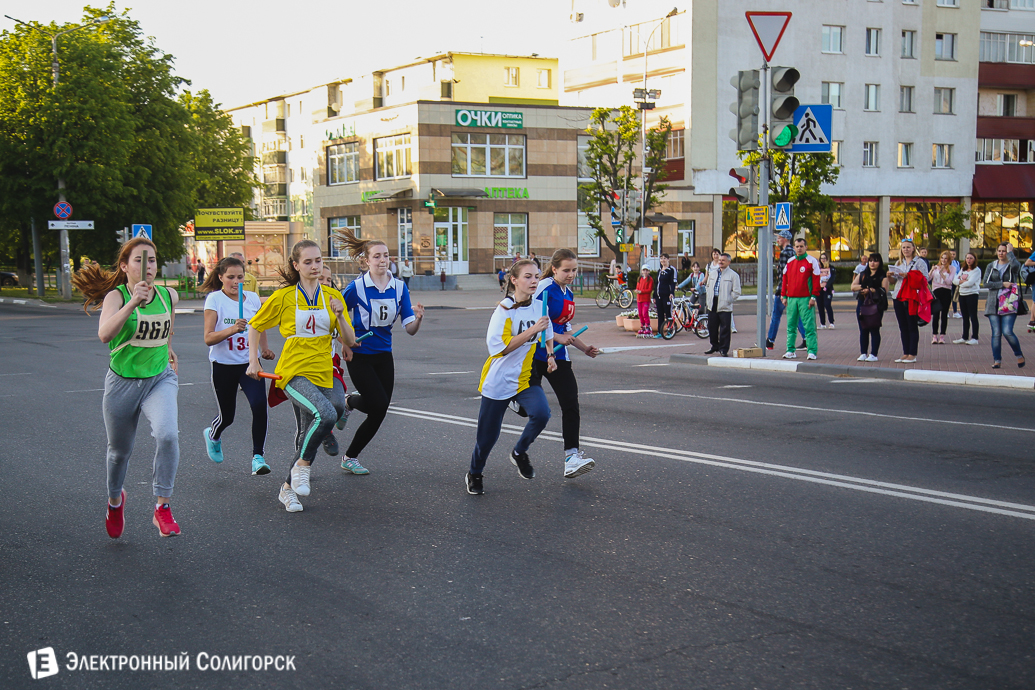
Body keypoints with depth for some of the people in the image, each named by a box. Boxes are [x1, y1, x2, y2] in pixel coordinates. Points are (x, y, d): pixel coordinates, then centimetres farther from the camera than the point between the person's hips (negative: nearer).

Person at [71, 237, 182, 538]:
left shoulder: (170, 296, -3)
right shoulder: (116, 296, -14)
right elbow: (105, 334, -35)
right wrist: (133, 302, -45)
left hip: (160, 378, 1)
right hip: (122, 382, -1)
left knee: (167, 434, -27)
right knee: (120, 450, 16)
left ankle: (162, 507, -16)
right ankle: (115, 499, 47)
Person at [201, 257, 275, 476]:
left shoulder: (253, 298, 4)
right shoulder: (215, 299, -8)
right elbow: (208, 338, -16)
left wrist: (264, 348, 11)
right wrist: (232, 329, -32)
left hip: (249, 363, 2)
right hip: (223, 365, -2)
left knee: (259, 405, -20)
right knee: (227, 416, 10)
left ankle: (258, 457, -12)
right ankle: (212, 436, 46)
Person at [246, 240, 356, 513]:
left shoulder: (332, 296, 8)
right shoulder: (284, 297, -1)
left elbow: (350, 341, 6)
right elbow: (255, 327, 12)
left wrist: (339, 316, -11)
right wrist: (253, 361, 4)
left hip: (323, 374, 5)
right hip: (294, 373, -5)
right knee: (326, 414, -30)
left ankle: (287, 488, 19)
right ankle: (303, 465, -7)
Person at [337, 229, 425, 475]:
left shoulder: (399, 287, -2)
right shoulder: (356, 287, -13)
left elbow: (410, 329, -5)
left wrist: (418, 319, -25)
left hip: (384, 354, 5)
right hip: (359, 355, -5)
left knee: (378, 413, 5)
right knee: (379, 404, -13)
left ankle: (350, 458, 25)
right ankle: (350, 402, 20)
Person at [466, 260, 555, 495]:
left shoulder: (540, 306, 2)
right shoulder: (505, 309, -14)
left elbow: (548, 336, 22)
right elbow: (499, 346, -24)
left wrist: (550, 356, 4)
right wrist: (532, 330, -28)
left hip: (526, 378, 4)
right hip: (499, 379, -4)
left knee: (541, 413, -23)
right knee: (488, 432, 5)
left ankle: (519, 453, 5)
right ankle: (475, 474, 32)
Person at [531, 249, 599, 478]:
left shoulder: (568, 294, 14)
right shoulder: (544, 289, -13)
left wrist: (584, 348, 13)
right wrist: (557, 337, -20)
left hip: (558, 356, 7)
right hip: (534, 355, -7)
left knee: (571, 404, -6)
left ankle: (572, 458, -9)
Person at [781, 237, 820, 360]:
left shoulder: (812, 261, 0)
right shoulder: (789, 262, 13)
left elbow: (816, 280, -3)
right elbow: (785, 279, 16)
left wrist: (813, 297, -9)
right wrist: (784, 296, 10)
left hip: (805, 299, -5)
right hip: (791, 298, 5)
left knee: (809, 326, -6)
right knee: (791, 325, 6)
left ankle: (812, 351, -4)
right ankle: (790, 350, 11)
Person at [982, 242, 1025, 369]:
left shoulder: (1013, 265, 3)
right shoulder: (991, 266, 13)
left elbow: (1016, 265, -23)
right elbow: (986, 283, 0)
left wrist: (1010, 252, -9)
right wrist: (1003, 284, -11)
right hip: (994, 304, 3)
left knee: (1007, 332, -14)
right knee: (996, 333, -2)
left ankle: (1019, 355, 8)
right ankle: (997, 360, 4)